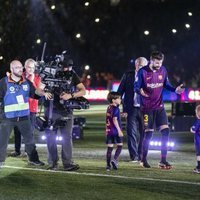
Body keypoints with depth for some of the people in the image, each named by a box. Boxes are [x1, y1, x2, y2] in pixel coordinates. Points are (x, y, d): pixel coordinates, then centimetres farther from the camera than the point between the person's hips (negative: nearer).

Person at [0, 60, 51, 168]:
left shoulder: (26, 82, 5)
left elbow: (35, 90, 12)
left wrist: (44, 93, -6)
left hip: (23, 116, 4)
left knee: (29, 138, 10)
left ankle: (33, 159, 22)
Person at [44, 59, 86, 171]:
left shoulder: (73, 75, 2)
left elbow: (83, 91, -1)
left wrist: (71, 95, -17)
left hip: (66, 111, 1)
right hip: (52, 110, -1)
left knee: (67, 137, -5)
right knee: (51, 137, 3)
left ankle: (68, 163, -5)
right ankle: (53, 163, 11)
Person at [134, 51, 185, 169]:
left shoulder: (163, 70, 2)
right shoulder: (142, 72, -10)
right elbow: (136, 87, -7)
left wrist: (175, 89, -6)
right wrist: (140, 91, -30)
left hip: (159, 107, 4)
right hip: (147, 108, -4)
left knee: (165, 131, -7)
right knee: (148, 133, -1)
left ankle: (163, 160, -1)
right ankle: (144, 159, 19)